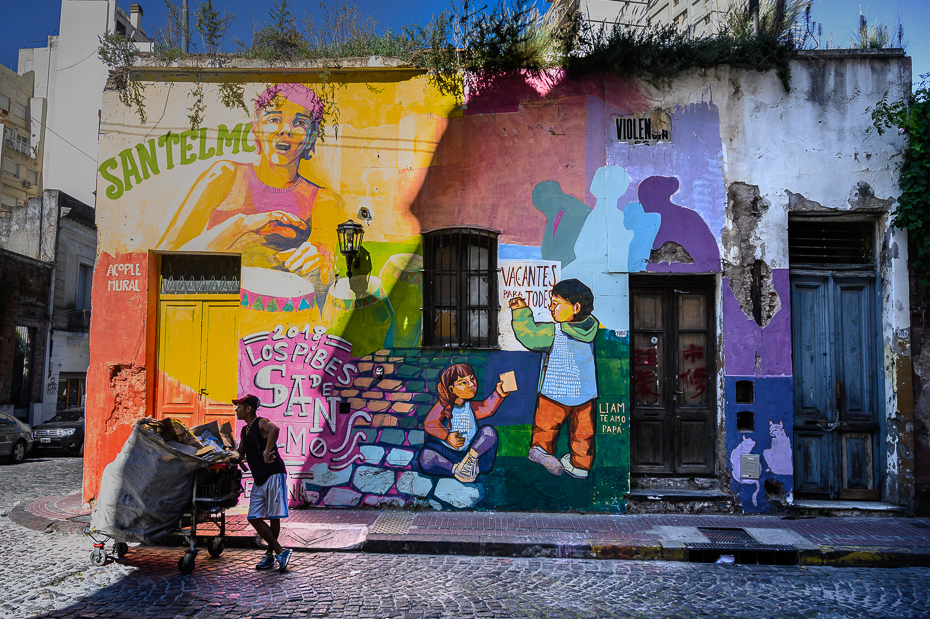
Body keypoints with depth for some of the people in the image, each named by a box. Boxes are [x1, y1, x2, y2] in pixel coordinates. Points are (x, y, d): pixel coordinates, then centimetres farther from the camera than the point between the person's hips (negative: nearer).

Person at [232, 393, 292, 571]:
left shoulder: (261, 423, -10)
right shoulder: (244, 431, 17)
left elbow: (274, 429, -35)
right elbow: (239, 455, 27)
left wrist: (267, 452, -35)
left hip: (274, 475, -9)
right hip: (259, 480, 9)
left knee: (273, 517, -2)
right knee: (254, 518, 3)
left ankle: (270, 554, 11)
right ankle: (279, 552, 9)